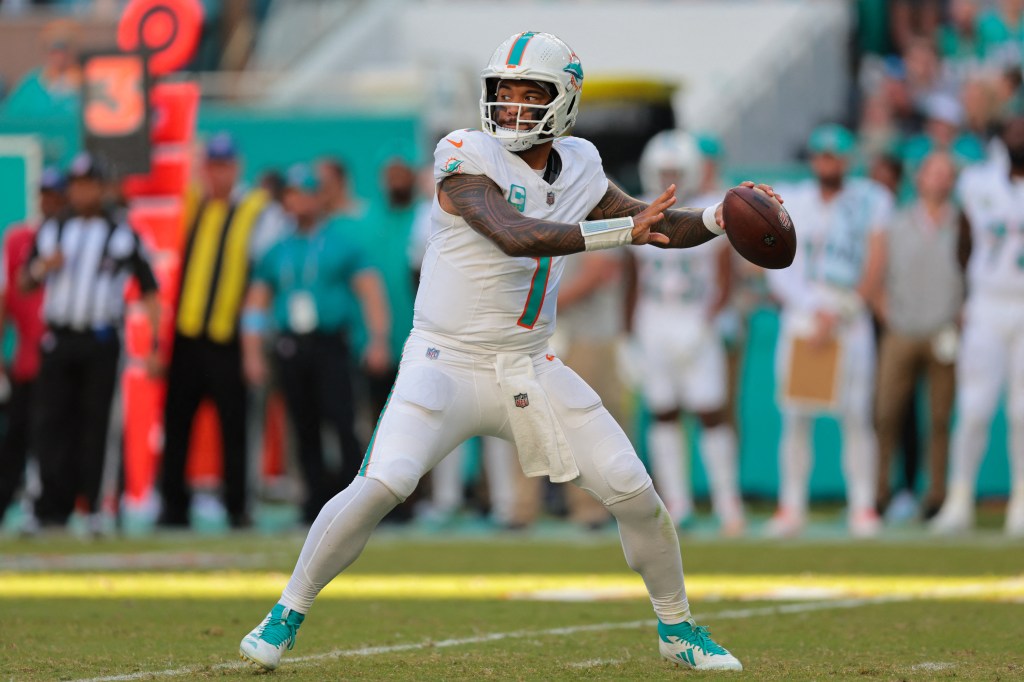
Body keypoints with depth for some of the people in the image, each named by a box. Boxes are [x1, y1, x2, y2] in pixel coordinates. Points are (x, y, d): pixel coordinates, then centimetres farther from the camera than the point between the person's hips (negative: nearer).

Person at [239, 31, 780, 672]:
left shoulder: (577, 169, 5)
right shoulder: (467, 160, -14)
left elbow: (657, 227, 15)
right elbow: (514, 235, -30)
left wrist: (720, 218, -5)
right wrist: (620, 230, -36)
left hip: (530, 371, 5)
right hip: (447, 364, -5)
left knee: (635, 493, 1)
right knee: (381, 486, -23)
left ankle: (679, 629, 21)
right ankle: (287, 615, -6)